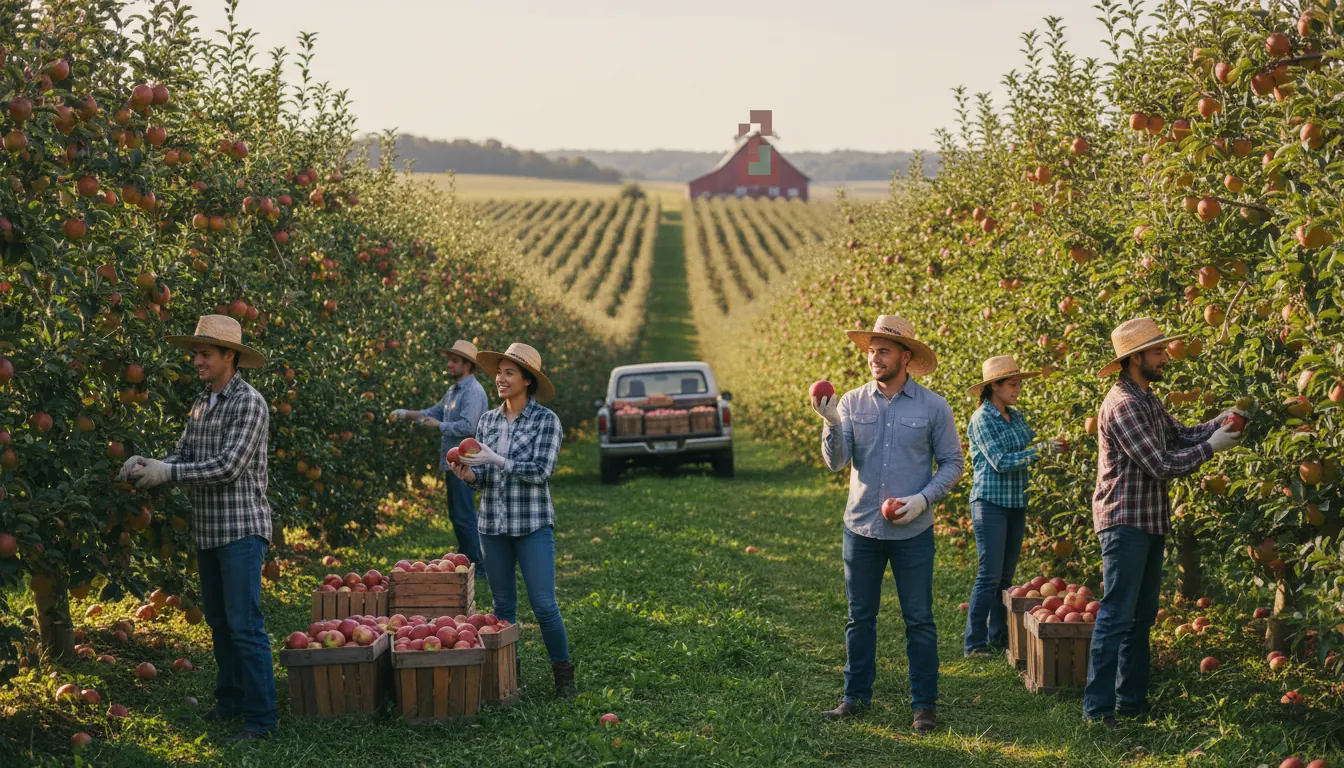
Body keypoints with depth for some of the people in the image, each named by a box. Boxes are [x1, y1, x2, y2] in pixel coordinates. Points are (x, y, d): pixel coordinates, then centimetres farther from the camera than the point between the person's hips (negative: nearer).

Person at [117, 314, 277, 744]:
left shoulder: (249, 404, -13)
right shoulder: (201, 404, 12)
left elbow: (227, 467, -21)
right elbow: (183, 455, 11)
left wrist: (166, 473, -19)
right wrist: (146, 465, -8)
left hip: (242, 530, -8)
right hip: (208, 530, 8)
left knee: (244, 624, -10)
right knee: (218, 619, 15)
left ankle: (261, 719, -7)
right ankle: (230, 701, 27)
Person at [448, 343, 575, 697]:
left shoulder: (546, 420, -5)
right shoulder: (488, 421, 10)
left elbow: (541, 470, -15)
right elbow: (484, 476, 14)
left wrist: (495, 459, -20)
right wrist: (468, 474, -9)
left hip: (533, 525, -5)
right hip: (493, 524, 5)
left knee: (544, 604, -7)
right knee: (503, 605, 10)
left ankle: (563, 674, 8)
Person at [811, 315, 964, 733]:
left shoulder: (933, 407, -4)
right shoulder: (853, 402, 0)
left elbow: (952, 463, 0)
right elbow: (836, 461, -8)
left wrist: (922, 499, -14)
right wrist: (831, 422, -25)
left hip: (913, 532, -2)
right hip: (861, 527, 2)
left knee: (919, 620, 3)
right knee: (860, 617, 11)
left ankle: (924, 704, 12)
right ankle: (856, 695, 22)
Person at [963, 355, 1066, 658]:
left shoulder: (1016, 417, 11)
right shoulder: (982, 419, -12)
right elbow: (1000, 461, -18)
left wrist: (1052, 443, -7)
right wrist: (1040, 451, -19)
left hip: (1016, 504, 7)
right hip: (991, 503, -7)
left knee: (1006, 575, 11)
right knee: (990, 576, -8)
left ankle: (1000, 636, 19)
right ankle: (974, 643, -3)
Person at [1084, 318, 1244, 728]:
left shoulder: (1147, 399, 12)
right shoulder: (1122, 405, -18)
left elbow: (1179, 436, 16)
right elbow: (1161, 466, -20)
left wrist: (1219, 422, 2)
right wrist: (1211, 447, -10)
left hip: (1151, 521, 10)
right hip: (1125, 521, -10)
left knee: (1142, 616, 13)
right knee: (1117, 615, -9)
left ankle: (1132, 699, 21)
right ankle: (1098, 707, -6)